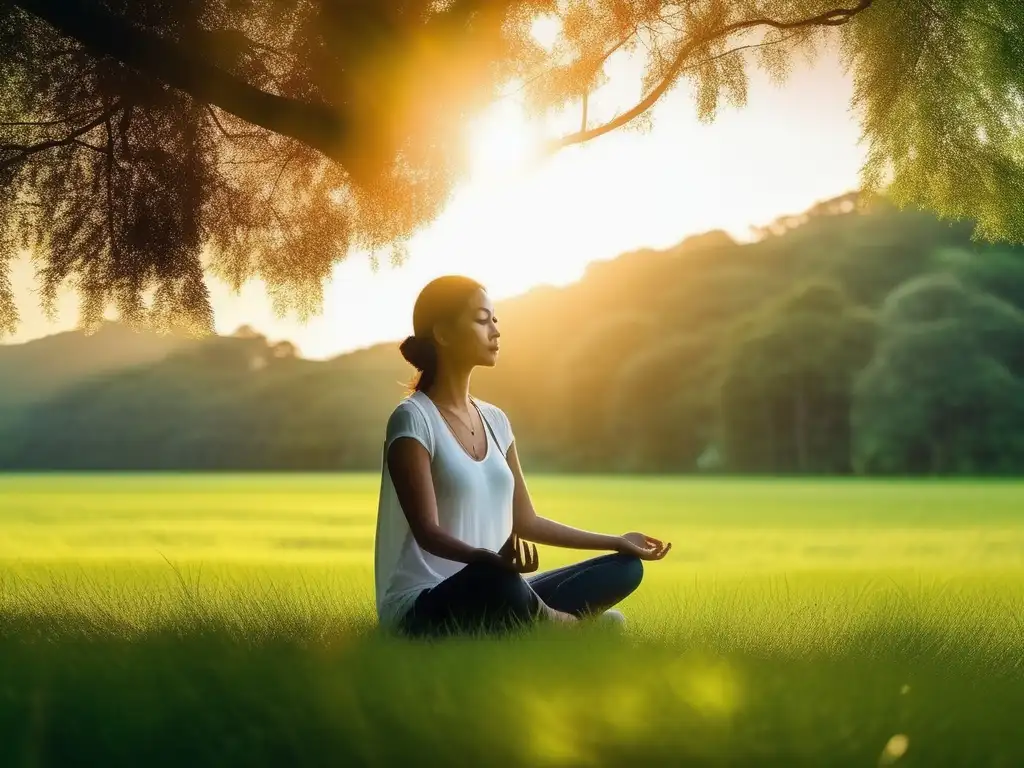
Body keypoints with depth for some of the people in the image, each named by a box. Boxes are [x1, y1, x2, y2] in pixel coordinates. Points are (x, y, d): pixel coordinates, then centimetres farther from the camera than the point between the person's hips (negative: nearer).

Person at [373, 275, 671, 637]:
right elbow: (427, 530, -20)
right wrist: (489, 558, -39)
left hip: (490, 597, 8)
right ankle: (567, 623, -11)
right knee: (493, 580, -39)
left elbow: (525, 521, 19)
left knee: (626, 567, 2)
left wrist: (617, 541, 19)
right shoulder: (413, 419, -11)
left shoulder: (495, 420, 13)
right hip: (423, 606, -7)